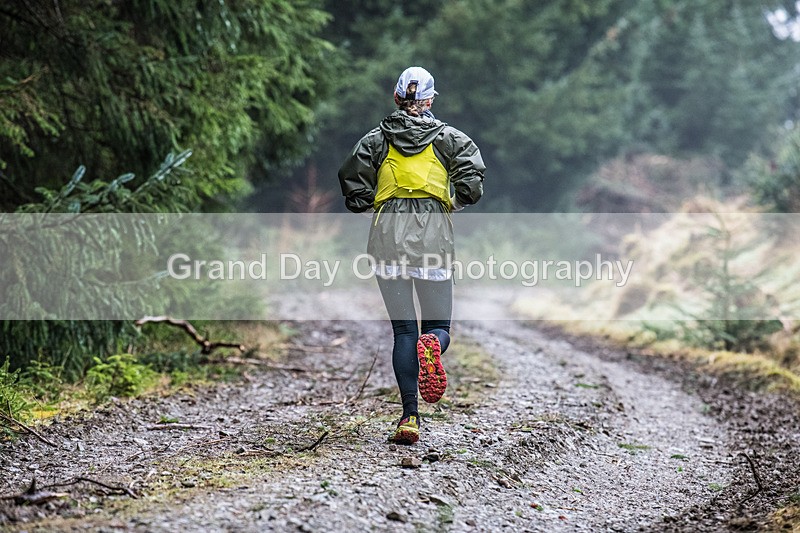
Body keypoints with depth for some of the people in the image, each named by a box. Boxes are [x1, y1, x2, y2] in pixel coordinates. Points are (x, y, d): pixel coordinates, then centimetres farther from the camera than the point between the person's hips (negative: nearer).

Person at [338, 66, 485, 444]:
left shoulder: (375, 140, 11)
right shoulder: (449, 138, 10)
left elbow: (355, 197, 3)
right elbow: (471, 189, -4)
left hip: (388, 233, 1)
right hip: (434, 232, -1)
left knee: (403, 329, 6)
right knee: (440, 326, 8)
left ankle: (410, 417, -5)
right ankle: (431, 346, -30)